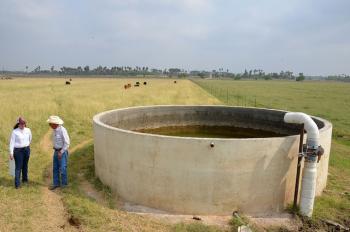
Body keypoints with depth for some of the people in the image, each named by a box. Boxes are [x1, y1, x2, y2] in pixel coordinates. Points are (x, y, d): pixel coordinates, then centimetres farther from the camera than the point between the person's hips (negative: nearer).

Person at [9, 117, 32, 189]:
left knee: (25, 165, 16)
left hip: (27, 149, 4)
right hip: (18, 150, -4)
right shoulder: (15, 132, -10)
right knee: (18, 167, -3)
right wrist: (11, 153, -13)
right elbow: (12, 142, -10)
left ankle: (25, 179, 33)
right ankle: (17, 183, 0)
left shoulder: (28, 130, 0)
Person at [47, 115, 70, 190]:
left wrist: (61, 152, -17)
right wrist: (56, 151, 11)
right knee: (55, 168, 11)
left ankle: (64, 184, 15)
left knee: (62, 169, -2)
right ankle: (56, 183, 21)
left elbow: (67, 143, -20)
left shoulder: (62, 130, -21)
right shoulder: (55, 130, 5)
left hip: (62, 151, -8)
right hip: (56, 151, 8)